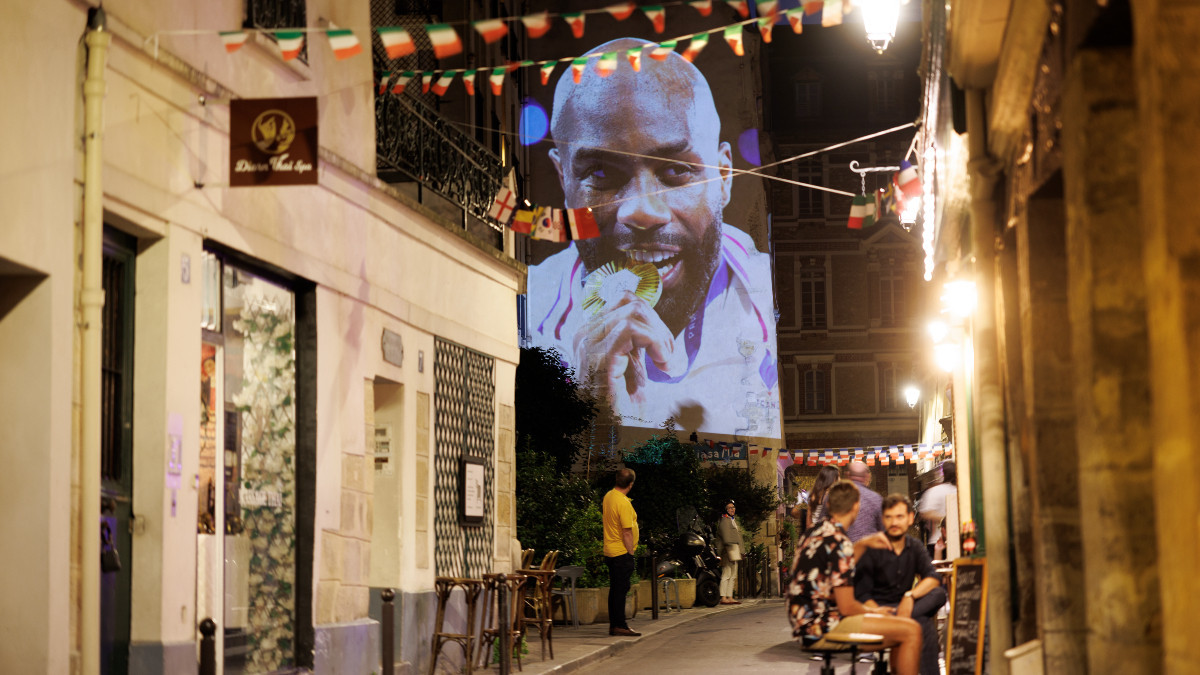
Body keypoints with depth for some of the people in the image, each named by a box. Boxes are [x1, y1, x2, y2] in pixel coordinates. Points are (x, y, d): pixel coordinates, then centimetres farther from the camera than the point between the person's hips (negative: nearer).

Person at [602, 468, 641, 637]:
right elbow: (627, 532, -20)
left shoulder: (608, 496, 8)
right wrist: (630, 552, -13)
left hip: (609, 551, 9)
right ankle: (620, 625, -3)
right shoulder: (624, 503, -19)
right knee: (621, 589, -5)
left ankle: (613, 624, 16)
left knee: (615, 589, 13)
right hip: (622, 553, -9)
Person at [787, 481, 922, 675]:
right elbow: (847, 607, -17)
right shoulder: (839, 543, -17)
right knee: (911, 630, -15)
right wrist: (872, 612, 2)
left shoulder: (817, 533, 11)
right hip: (821, 628, -10)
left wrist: (863, 544, 19)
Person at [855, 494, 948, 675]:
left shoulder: (914, 546, 9)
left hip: (904, 605, 5)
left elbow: (933, 578, -8)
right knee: (925, 625, -33)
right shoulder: (871, 549, -6)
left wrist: (910, 596, -29)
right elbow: (862, 595, -10)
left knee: (939, 594, -27)